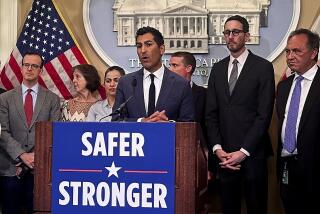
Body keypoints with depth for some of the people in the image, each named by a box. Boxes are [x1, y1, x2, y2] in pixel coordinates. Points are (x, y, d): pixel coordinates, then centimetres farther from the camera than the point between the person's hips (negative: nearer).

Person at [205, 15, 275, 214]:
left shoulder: (263, 67, -3)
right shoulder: (217, 69, 12)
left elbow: (264, 114, -9)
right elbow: (211, 113, 9)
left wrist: (244, 151, -13)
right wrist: (217, 148, -3)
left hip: (253, 153, -4)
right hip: (225, 154, 4)